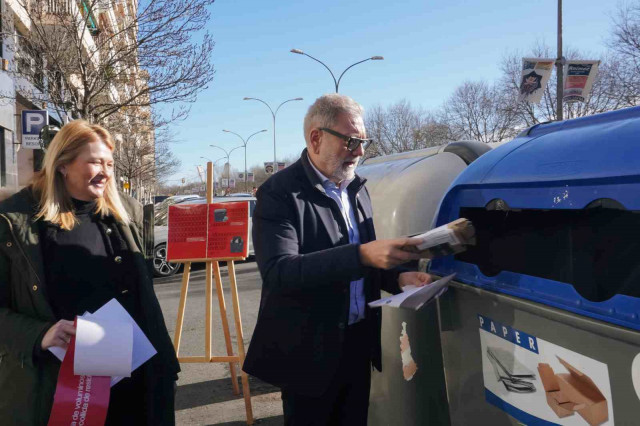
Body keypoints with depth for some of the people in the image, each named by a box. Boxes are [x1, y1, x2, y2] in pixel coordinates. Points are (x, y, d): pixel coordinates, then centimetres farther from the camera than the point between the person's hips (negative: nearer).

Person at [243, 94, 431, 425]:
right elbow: (278, 272, -29)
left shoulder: (356, 188, 8)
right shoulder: (280, 193, -16)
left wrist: (398, 278, -6)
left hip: (358, 342, 7)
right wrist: (362, 255, -38)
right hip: (308, 350, -7)